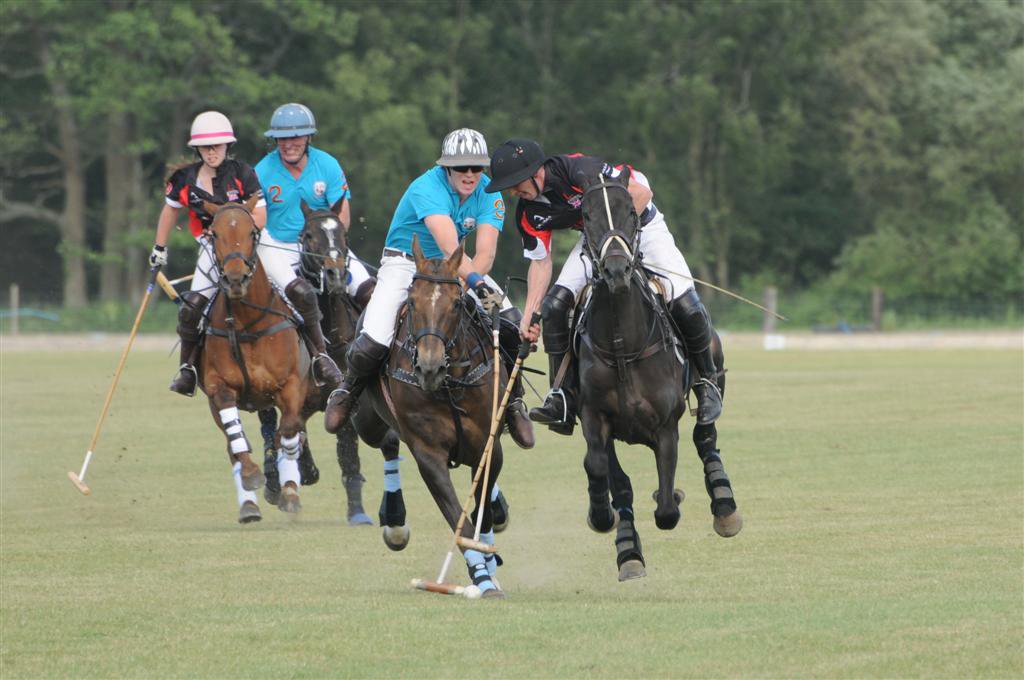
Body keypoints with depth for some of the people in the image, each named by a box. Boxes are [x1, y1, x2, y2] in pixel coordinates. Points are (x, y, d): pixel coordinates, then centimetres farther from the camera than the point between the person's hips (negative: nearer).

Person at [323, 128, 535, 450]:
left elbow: (485, 252, -21)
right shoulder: (428, 189, -28)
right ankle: (348, 391, 13)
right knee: (372, 345, -22)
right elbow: (449, 246, -41)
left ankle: (513, 401, 3)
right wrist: (476, 283, -55)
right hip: (404, 263, -4)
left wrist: (464, 282, -40)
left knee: (511, 322, -18)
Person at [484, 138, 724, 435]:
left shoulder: (578, 171, -33)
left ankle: (707, 382, 4)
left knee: (685, 305, -19)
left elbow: (641, 193, -27)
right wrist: (528, 315, -10)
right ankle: (563, 397, -10)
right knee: (553, 305, -14)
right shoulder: (528, 213, -12)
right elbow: (540, 262, -3)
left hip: (640, 224, -5)